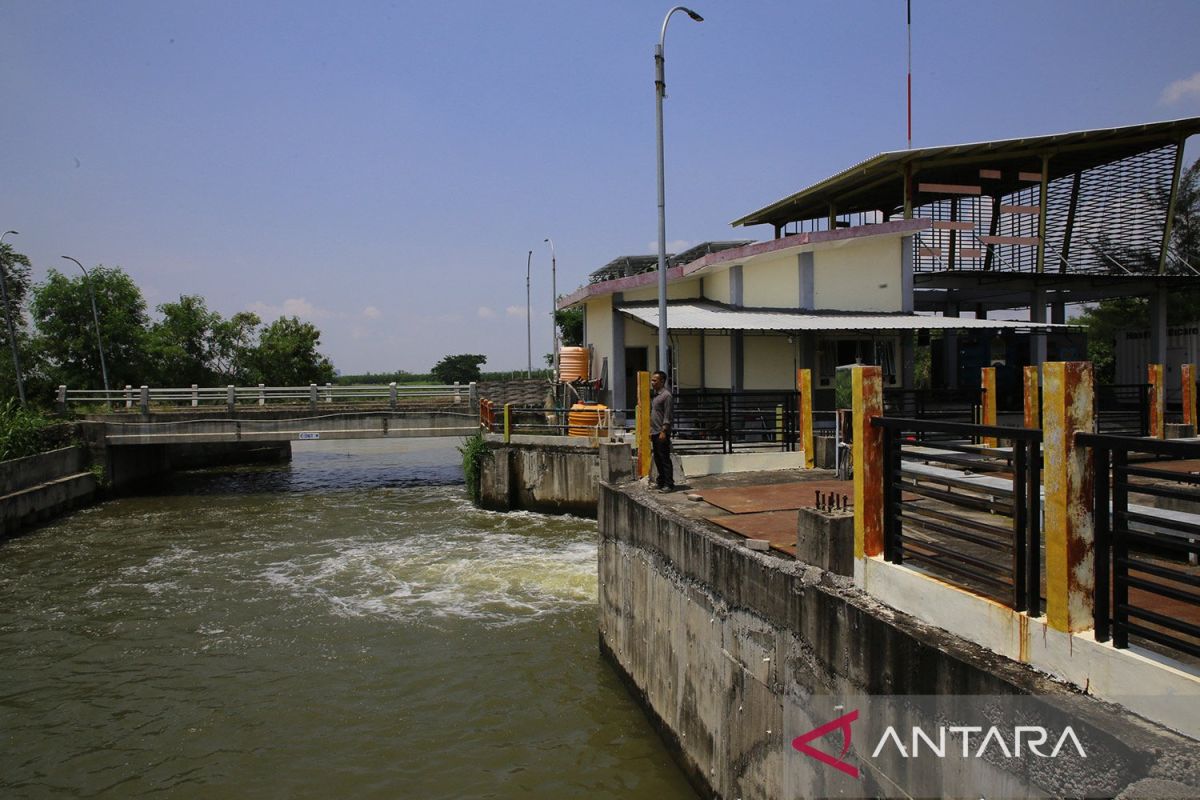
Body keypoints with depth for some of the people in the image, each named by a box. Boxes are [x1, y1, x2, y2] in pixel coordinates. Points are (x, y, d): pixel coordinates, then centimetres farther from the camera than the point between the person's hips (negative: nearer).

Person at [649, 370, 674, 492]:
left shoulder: (666, 395, -10)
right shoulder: (654, 394, 16)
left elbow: (667, 415, -15)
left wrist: (663, 431, -20)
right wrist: (651, 430, 16)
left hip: (662, 432, -9)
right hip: (654, 432, 9)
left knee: (665, 459, -8)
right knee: (657, 458, 13)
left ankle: (669, 484, -6)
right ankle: (661, 481, 21)